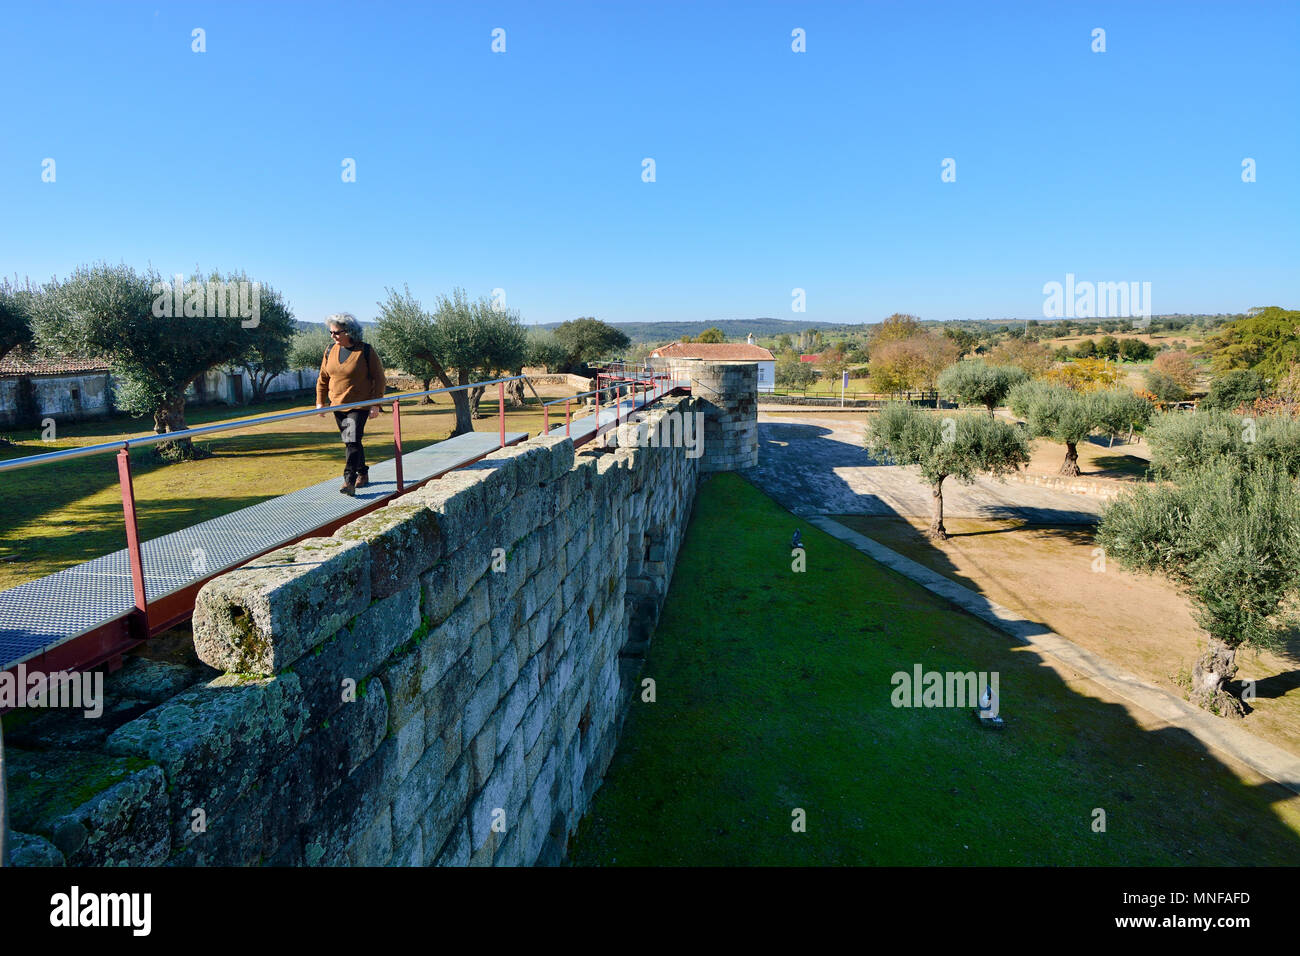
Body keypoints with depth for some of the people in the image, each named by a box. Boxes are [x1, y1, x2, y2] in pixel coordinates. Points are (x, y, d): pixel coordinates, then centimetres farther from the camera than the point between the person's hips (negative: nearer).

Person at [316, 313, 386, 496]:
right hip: (337, 405, 6)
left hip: (359, 406, -6)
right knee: (349, 442, 14)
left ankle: (349, 481, -17)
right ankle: (362, 474, 30)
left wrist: (375, 404, -10)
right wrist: (320, 401, 8)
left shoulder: (366, 352, -10)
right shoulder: (330, 351, 4)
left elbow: (379, 378, -6)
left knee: (352, 442, -16)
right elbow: (323, 378, 13)